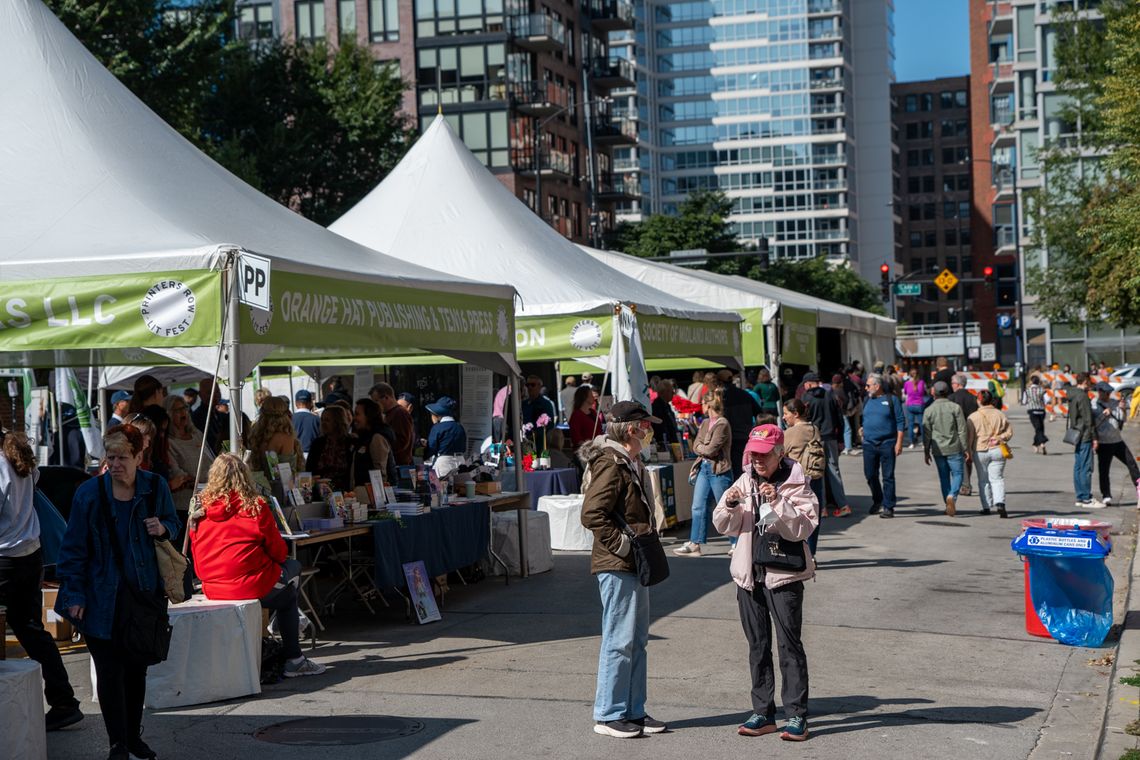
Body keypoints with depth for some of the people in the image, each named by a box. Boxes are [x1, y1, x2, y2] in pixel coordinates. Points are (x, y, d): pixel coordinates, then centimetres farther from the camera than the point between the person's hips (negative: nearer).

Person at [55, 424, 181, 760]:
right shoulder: (89, 493, -10)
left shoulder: (155, 487, -3)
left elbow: (174, 524, 14)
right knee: (110, 672, -3)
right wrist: (74, 595, -9)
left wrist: (163, 529, -11)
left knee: (137, 669, 13)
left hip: (145, 593, 3)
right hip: (103, 598, -3)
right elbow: (74, 548, -5)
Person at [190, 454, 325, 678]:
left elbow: (198, 566, 14)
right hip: (251, 585, -6)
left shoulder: (201, 510, 7)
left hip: (212, 590, 6)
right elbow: (279, 552, 3)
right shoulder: (255, 507, -5)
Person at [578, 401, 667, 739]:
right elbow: (591, 514, -25)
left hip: (634, 565, 10)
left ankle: (633, 711, 22)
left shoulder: (630, 463, 15)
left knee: (637, 640, 14)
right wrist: (622, 544, -20)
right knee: (620, 640, -5)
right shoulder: (611, 465, -17)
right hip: (617, 567, -10)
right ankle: (608, 715, 4)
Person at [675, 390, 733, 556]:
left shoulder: (722, 424, -15)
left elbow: (710, 450, -19)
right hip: (704, 468, 8)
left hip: (719, 470, -8)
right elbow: (696, 446, 8)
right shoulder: (705, 423, 12)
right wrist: (705, 448, -11)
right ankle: (694, 544, 11)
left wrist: (700, 448, -2)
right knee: (699, 507, 7)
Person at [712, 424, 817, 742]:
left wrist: (778, 502, -27)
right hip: (749, 574, 5)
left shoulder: (795, 484, -7)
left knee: (789, 644, -4)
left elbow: (804, 527, -17)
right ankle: (763, 712, 18)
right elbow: (724, 526, 7)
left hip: (784, 575, -5)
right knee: (757, 645, 10)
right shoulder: (745, 481, 7)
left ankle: (796, 715, 0)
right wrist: (730, 505, -13)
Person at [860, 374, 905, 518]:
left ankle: (888, 507, 1)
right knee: (870, 475, 8)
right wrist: (863, 428, 8)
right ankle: (877, 502, 27)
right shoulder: (868, 400, 14)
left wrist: (899, 442, -10)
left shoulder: (891, 400, -2)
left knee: (888, 476, -3)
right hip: (869, 443, 5)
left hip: (887, 443, -5)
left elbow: (900, 422, -4)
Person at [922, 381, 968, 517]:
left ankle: (948, 505, 12)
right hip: (954, 448, -2)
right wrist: (965, 448, 1)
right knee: (957, 474, 4)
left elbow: (927, 433, 2)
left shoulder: (929, 410, 0)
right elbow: (962, 430, -5)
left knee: (944, 476, 10)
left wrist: (926, 451, 10)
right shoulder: (955, 407, -5)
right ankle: (952, 496, -21)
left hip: (938, 449, 2)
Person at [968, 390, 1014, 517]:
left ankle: (986, 507, 16)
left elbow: (969, 437, -4)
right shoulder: (999, 414, 2)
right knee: (997, 478, 3)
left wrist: (967, 451, 4)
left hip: (980, 452, -1)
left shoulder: (973, 417, -7)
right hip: (997, 451, 1)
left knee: (983, 480, 12)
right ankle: (1000, 503, -18)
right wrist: (1000, 438, 1)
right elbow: (1009, 432, 5)